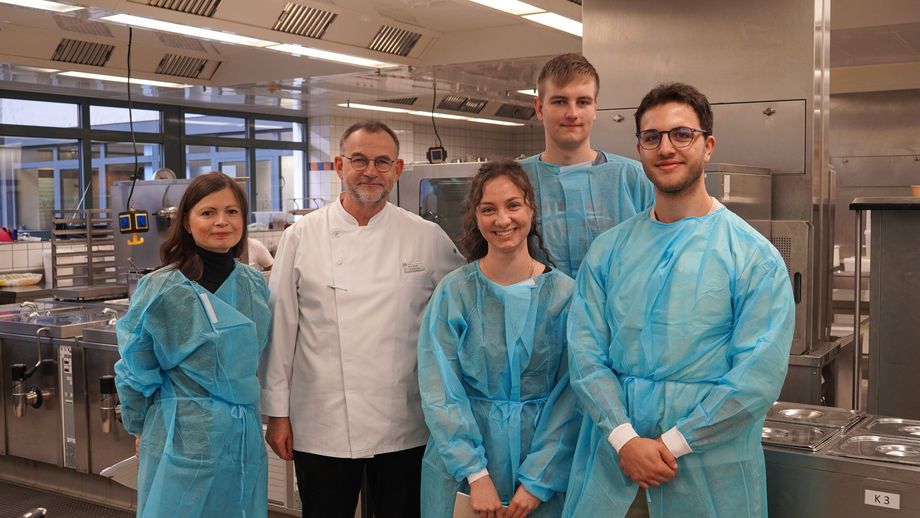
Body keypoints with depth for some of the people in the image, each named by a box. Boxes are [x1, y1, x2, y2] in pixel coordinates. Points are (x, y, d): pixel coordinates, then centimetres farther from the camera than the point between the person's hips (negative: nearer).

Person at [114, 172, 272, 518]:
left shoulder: (255, 285, 1)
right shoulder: (161, 291, -12)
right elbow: (135, 372, -3)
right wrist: (142, 426, 5)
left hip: (246, 438, 4)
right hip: (184, 440, -4)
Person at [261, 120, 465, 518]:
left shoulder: (428, 238, -1)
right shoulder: (301, 237, -2)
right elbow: (281, 329, 0)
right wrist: (277, 413, 1)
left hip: (405, 427, 1)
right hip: (321, 427, 0)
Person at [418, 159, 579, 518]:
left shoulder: (563, 293, -5)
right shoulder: (454, 292, -7)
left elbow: (569, 396, -5)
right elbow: (440, 391, -9)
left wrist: (538, 481, -10)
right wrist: (476, 474, -15)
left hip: (543, 472, 0)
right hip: (462, 469, 0)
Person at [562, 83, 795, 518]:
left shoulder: (754, 257, -5)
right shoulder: (607, 251, 4)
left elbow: (758, 376, -12)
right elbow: (585, 353, -2)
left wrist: (672, 443, -13)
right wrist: (625, 439, -14)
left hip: (709, 475, -2)